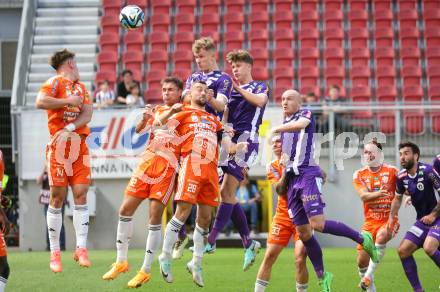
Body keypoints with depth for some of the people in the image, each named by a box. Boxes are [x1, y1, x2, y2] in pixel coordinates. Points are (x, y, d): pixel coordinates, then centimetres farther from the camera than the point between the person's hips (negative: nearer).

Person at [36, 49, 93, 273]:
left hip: (80, 147, 5)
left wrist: (69, 128, -12)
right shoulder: (55, 83, -1)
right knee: (57, 198, -2)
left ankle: (81, 248, -5)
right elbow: (40, 102, -19)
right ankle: (54, 252, 3)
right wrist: (68, 101, -12)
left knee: (81, 194, -4)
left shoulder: (81, 87, 19)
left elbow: (87, 113, 4)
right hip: (59, 147, -5)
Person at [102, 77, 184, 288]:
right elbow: (139, 129, 8)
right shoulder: (158, 110, 18)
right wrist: (145, 118, -12)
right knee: (125, 210, 1)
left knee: (154, 219, -8)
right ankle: (121, 261, 14)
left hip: (167, 167, -5)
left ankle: (145, 271, 0)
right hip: (147, 161, 5)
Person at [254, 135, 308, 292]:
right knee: (269, 257, -1)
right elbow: (279, 189, -10)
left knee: (300, 259, -12)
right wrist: (286, 172, -25)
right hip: (283, 216, 2)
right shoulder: (272, 166, 5)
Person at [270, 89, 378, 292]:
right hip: (292, 179, 7)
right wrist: (282, 180, 24)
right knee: (303, 233, 1)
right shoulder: (285, 125, 24)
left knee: (318, 224, -21)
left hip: (308, 174, -7)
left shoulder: (306, 114, 2)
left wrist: (276, 129, -12)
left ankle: (362, 238, -4)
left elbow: (300, 124, -23)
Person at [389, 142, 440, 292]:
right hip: (422, 220, 7)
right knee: (403, 251, -1)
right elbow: (397, 198, 18)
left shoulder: (427, 171, -20)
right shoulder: (401, 176, 1)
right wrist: (391, 217, 5)